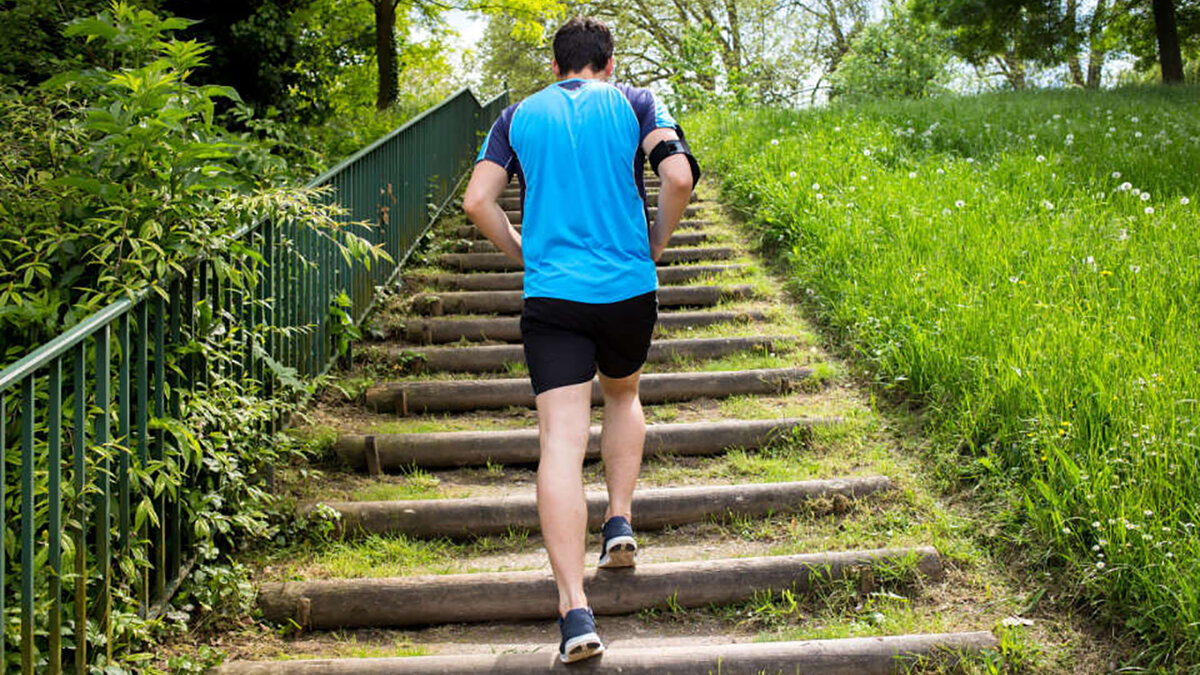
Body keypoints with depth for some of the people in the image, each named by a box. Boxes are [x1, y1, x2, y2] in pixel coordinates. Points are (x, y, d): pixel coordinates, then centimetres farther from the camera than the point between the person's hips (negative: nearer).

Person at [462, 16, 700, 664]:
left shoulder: (519, 115, 10)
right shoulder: (634, 103, 6)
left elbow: (477, 201, 1)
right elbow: (679, 176, -8)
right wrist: (654, 245, 7)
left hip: (552, 295, -1)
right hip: (629, 290, 1)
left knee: (561, 441, -7)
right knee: (623, 394, 31)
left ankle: (574, 609, -16)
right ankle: (619, 520, 20)